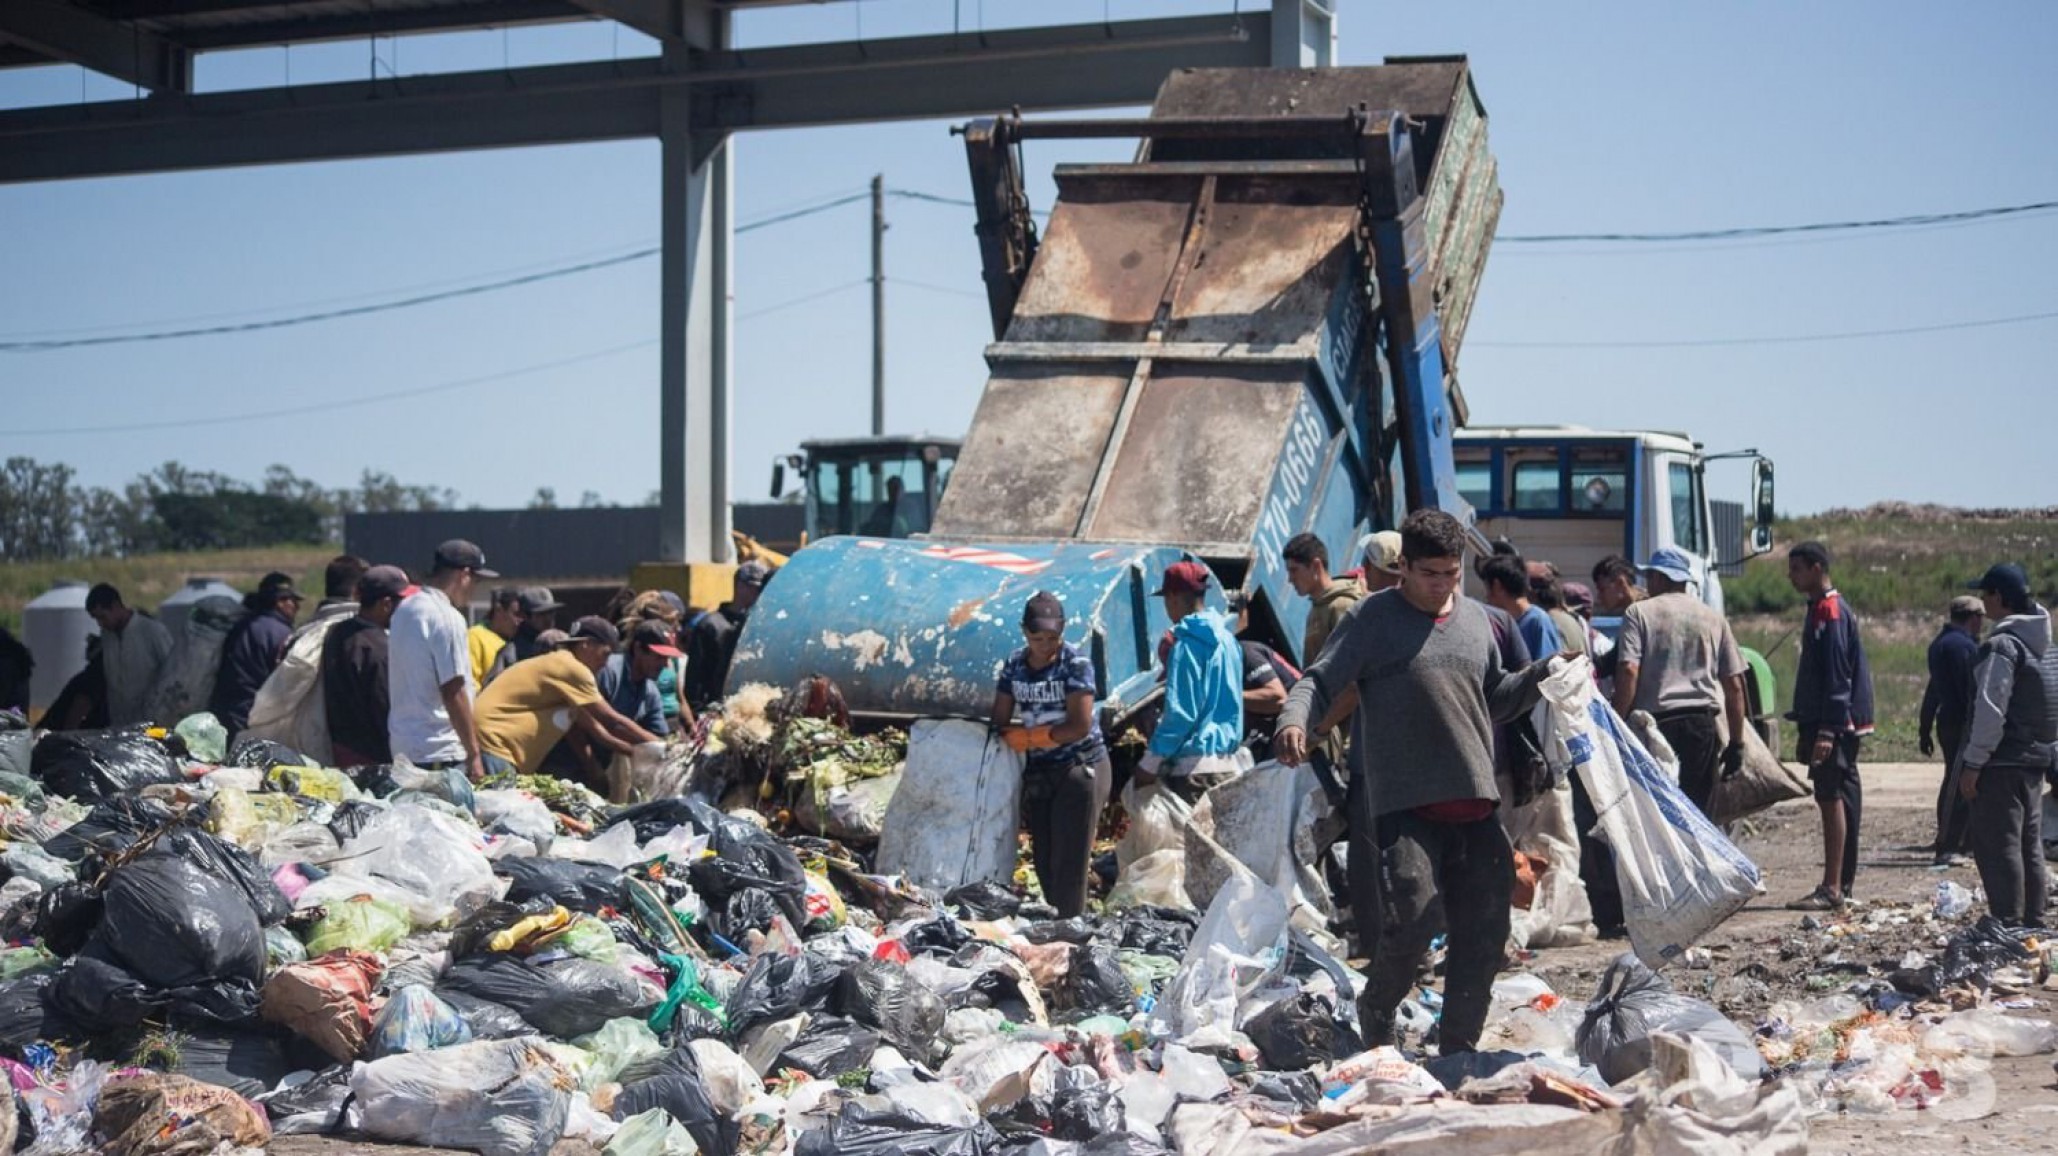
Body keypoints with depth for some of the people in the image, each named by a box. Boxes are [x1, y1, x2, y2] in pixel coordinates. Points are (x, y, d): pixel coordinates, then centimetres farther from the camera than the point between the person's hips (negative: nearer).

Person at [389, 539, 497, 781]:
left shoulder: (404, 610, 13)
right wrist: (473, 754, -12)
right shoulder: (448, 618, -14)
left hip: (401, 746, 9)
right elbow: (453, 692, -17)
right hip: (439, 752, -9)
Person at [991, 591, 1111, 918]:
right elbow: (1000, 723, 4)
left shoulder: (1075, 664, -11)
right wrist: (1044, 733, -10)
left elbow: (1079, 727, -17)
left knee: (1068, 866, -7)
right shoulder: (1014, 665, 4)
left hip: (1080, 769, -6)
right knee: (1044, 863, 8)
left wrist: (1027, 735, -10)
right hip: (1036, 772, 6)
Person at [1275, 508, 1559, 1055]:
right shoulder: (1375, 618, -1)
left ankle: (1460, 1048, 21)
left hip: (1476, 803, 6)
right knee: (1410, 922, -16)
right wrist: (1294, 720, -25)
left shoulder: (1475, 619, 17)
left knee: (1485, 932, 6)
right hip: (1405, 803, -6)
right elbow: (1319, 681, -5)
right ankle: (1374, 1024, 11)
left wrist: (1545, 675, 11)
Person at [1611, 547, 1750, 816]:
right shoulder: (1714, 619, 14)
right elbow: (1734, 685, 11)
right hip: (1703, 724, 3)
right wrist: (1736, 743, 15)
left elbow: (1629, 672, -11)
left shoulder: (1639, 613, 2)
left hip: (1654, 723, -3)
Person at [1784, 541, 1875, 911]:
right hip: (1829, 724, 10)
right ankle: (1841, 885, 17)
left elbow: (1837, 675, -19)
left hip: (1835, 725, -10)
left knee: (1831, 798, -10)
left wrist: (1826, 730, -23)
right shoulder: (1820, 609, 18)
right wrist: (1806, 727, 23)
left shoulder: (1831, 611, -13)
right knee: (1836, 798, 12)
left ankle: (1832, 889, -11)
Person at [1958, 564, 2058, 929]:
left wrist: (1973, 763, -17)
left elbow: (1990, 710, -21)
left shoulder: (2002, 645, -16)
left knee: (1997, 847, -7)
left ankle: (2008, 926, -9)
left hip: (2003, 762, -9)